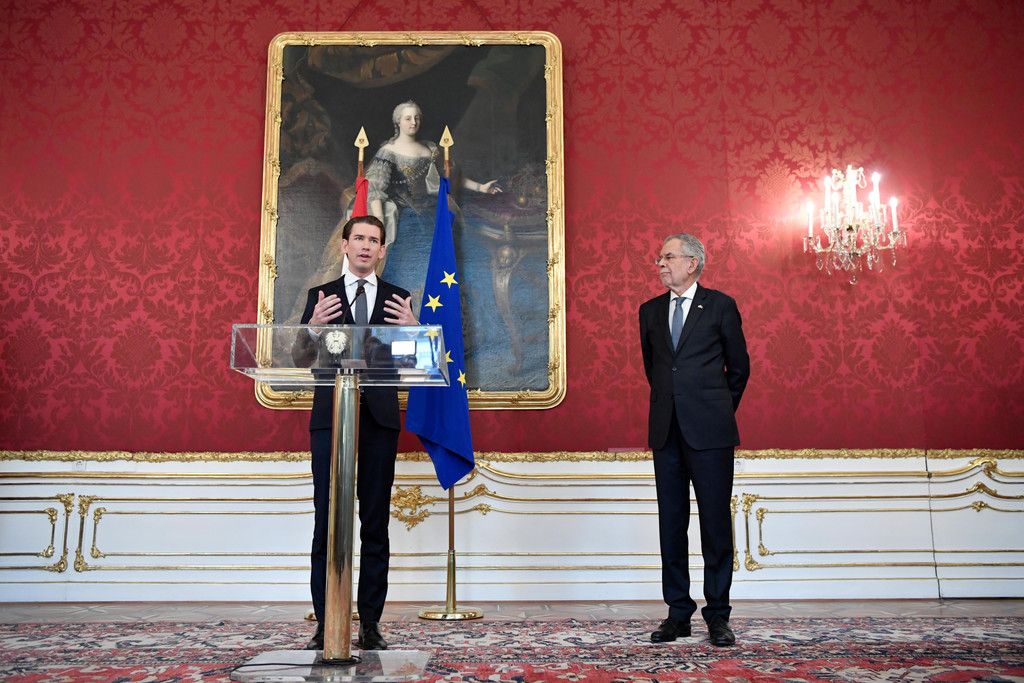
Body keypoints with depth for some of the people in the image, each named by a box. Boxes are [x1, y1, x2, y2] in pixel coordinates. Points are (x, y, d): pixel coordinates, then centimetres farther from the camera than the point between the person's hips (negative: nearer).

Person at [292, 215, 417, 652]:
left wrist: (413, 329, -14)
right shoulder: (321, 295, 11)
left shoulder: (397, 299, 11)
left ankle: (370, 624, 10)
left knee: (376, 525, 3)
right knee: (327, 524, -1)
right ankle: (325, 624, 5)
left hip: (380, 419, 1)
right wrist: (313, 326, -17)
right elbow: (299, 357, 3)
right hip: (331, 417, 0)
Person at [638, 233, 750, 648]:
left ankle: (718, 615, 11)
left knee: (716, 523, 1)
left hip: (709, 431, -4)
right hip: (666, 431, 4)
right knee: (671, 524, 6)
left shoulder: (720, 306, 2)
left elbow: (739, 366, 9)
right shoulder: (650, 311, 13)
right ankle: (678, 613, 15)